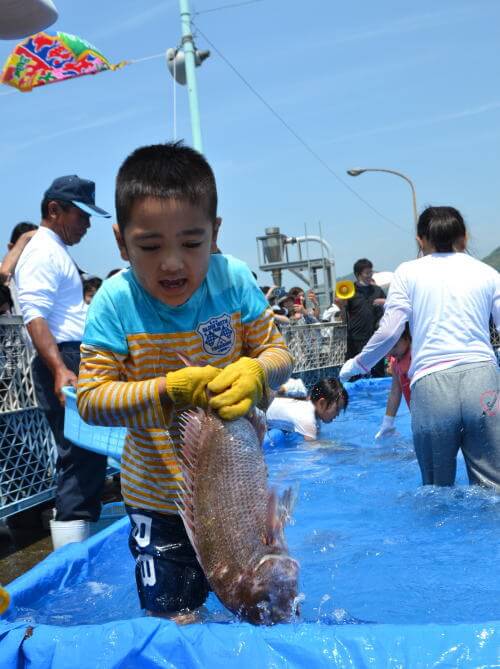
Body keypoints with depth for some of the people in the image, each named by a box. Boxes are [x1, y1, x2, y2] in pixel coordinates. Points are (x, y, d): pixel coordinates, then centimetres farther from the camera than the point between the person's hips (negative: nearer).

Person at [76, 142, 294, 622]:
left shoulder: (233, 281, -13)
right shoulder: (115, 301, -17)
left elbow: (277, 353, -5)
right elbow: (90, 398, -17)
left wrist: (256, 372, -28)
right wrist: (168, 390, -30)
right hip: (159, 500, -2)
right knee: (172, 614, 8)